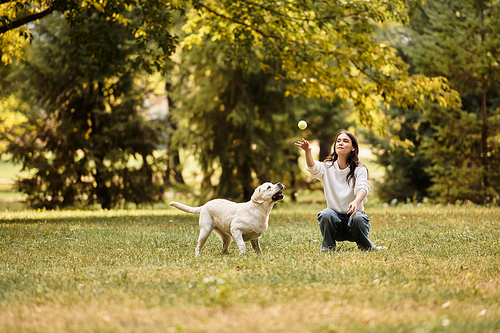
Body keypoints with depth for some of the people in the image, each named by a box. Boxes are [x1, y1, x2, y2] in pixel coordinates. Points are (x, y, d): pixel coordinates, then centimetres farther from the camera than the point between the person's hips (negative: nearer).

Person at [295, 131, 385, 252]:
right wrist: (308, 151, -45)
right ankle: (327, 248, -6)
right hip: (334, 220, 1)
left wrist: (356, 202, -46)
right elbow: (314, 169, -22)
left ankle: (366, 246, -4)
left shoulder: (360, 169, -2)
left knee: (358, 219, -34)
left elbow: (362, 188, -22)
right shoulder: (327, 168, 1)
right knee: (326, 214, -32)